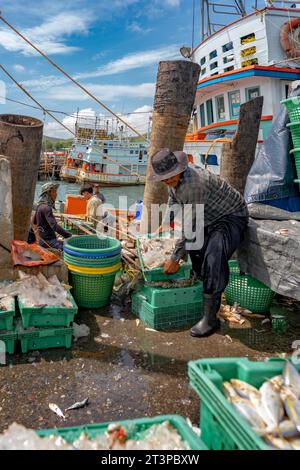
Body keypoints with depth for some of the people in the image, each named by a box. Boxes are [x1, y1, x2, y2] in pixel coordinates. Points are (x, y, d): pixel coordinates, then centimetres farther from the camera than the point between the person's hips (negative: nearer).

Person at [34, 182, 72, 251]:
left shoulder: (40, 205, 11)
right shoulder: (46, 208, -18)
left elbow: (34, 222, 25)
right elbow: (54, 226, -28)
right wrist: (69, 236, -28)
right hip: (47, 241, -10)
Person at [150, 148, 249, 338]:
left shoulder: (196, 183, -34)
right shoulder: (175, 179, -5)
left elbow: (191, 226, -32)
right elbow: (173, 201, 19)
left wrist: (175, 259, -25)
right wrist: (165, 225, 14)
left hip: (232, 217, -10)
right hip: (209, 218, 10)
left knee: (214, 256, -30)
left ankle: (210, 317, -25)